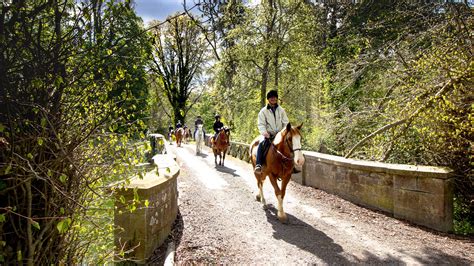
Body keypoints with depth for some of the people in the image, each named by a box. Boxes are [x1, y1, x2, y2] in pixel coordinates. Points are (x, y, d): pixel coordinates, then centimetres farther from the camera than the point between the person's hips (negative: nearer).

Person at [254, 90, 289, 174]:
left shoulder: (281, 110, 9)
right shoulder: (263, 111, 1)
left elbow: (286, 123, 8)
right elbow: (261, 124, -4)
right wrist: (264, 132, -23)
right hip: (268, 135, -3)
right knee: (262, 144, -32)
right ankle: (258, 165, -33)